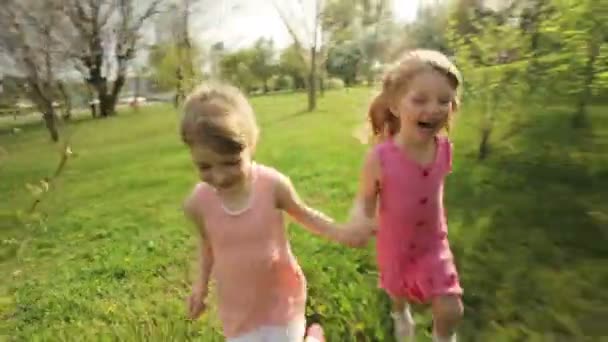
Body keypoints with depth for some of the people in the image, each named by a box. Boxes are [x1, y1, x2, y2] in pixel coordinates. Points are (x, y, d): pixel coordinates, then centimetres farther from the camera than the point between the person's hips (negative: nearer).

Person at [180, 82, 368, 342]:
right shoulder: (197, 203, -18)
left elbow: (303, 214, -5)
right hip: (237, 306, 2)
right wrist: (201, 284, 3)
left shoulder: (273, 184, -24)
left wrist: (339, 233, -17)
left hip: (281, 297, -2)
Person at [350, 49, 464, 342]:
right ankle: (401, 315, 65)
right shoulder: (380, 158, -32)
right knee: (398, 290, 27)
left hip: (433, 243, 2)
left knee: (450, 310, 3)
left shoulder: (444, 149, -19)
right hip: (396, 244, -1)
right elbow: (365, 200, -19)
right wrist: (359, 223, -40)